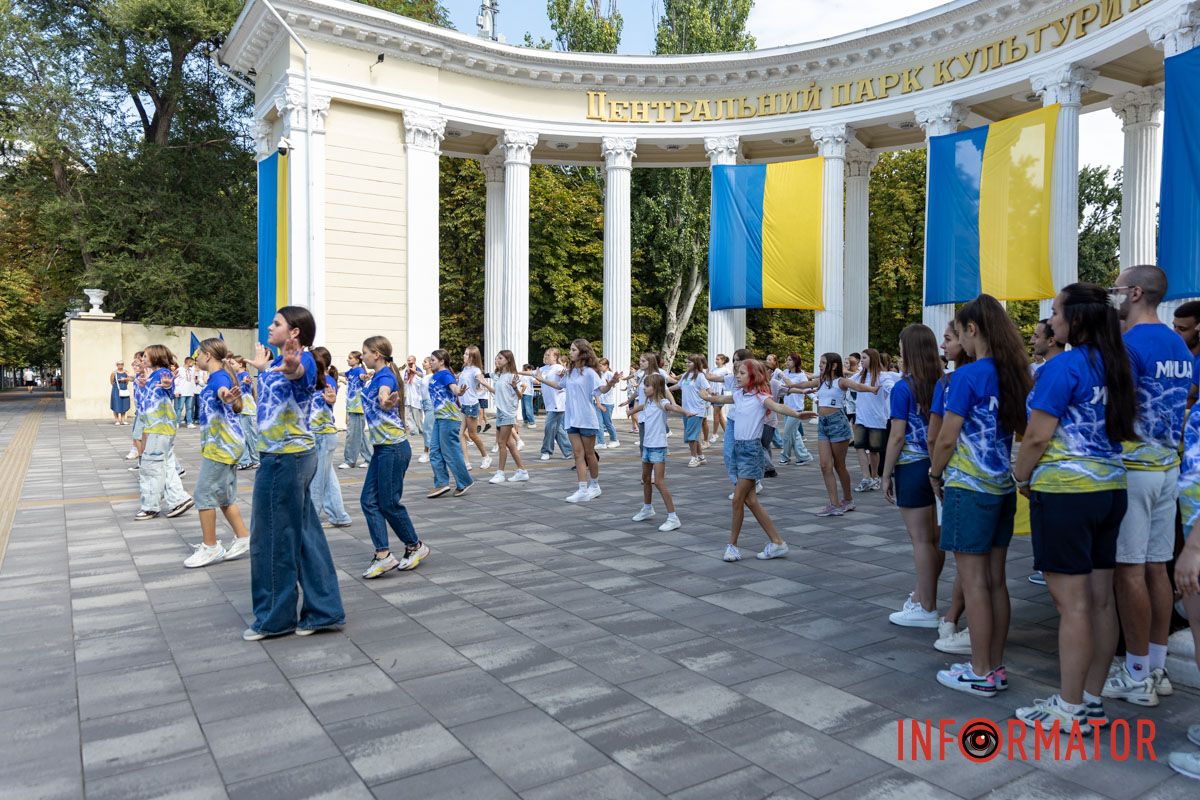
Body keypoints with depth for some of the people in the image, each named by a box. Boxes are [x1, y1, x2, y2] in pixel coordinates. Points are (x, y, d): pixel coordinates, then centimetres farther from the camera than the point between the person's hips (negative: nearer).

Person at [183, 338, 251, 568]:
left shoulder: (219, 377, -17)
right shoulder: (217, 376, 14)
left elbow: (223, 389, -43)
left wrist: (225, 396, -65)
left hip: (222, 443, -10)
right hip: (222, 443, 10)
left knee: (204, 493, -4)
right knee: (224, 495, 13)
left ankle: (210, 547, 4)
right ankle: (244, 538, 17)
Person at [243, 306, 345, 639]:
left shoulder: (303, 359, -17)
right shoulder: (280, 360, 11)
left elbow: (300, 372, -44)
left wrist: (292, 367, -65)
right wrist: (262, 368, 52)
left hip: (285, 458, -9)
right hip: (290, 457, 9)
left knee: (274, 538, 3)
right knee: (304, 535, 12)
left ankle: (275, 618, 19)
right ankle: (323, 611, 20)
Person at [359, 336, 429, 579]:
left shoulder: (384, 376, -17)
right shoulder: (378, 376, 13)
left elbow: (384, 394, -42)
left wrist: (387, 402, -61)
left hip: (393, 447, -10)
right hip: (382, 448, 10)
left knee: (389, 503, -1)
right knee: (369, 500, 4)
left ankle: (416, 546, 16)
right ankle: (383, 554, 4)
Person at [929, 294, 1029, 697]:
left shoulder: (968, 375, -15)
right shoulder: (1014, 374, 7)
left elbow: (947, 438, -13)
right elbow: (1019, 429, 17)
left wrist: (935, 474, 3)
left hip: (969, 488, -8)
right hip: (1003, 487, 8)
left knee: (974, 583, 1)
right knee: (995, 580, 13)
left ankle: (981, 674, 10)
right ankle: (996, 667, 22)